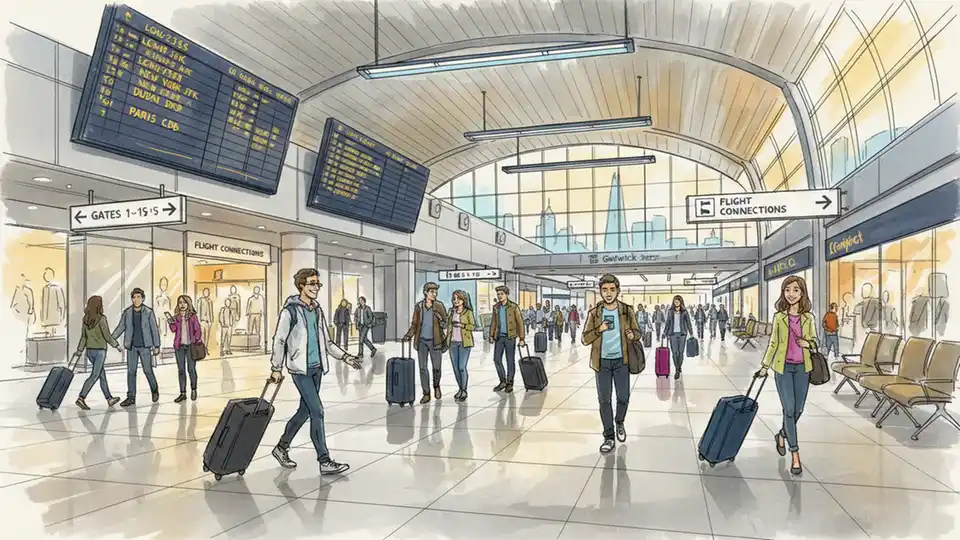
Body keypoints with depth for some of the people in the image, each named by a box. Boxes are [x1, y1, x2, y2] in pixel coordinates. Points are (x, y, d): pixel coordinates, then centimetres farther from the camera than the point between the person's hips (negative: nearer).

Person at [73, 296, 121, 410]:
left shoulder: (86, 319, 5)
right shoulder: (101, 319, -16)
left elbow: (83, 337, 4)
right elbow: (107, 336, -14)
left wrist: (78, 352, 4)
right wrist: (117, 345, -1)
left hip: (89, 350, 7)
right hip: (100, 351, -7)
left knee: (102, 374, 14)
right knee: (94, 376, -8)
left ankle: (109, 399, 20)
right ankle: (81, 398, -19)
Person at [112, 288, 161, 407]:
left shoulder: (148, 312, -6)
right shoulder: (127, 312, 1)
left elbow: (154, 329, -3)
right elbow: (120, 328, 7)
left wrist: (157, 346, -5)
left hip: (145, 346, -3)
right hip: (132, 347, 3)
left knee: (148, 370, 1)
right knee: (131, 371, 3)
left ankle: (154, 390, 26)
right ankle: (131, 397, 9)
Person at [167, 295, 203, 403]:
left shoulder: (193, 316, 1)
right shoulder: (176, 317, 8)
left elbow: (198, 330, 1)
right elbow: (173, 330, -1)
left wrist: (197, 342, -5)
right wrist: (171, 322, -18)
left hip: (190, 345, -3)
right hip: (179, 346, 3)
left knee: (191, 369, -2)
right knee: (181, 370, 4)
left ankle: (193, 390, 19)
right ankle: (183, 393, 9)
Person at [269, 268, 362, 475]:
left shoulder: (317, 310, 12)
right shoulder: (291, 310, -8)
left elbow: (327, 341, 18)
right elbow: (279, 340, -7)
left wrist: (345, 357, 9)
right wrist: (276, 368, -9)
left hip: (316, 368, 7)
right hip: (300, 368, -7)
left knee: (304, 411, 13)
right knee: (317, 411, -10)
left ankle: (282, 447, 32)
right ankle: (324, 461, -5)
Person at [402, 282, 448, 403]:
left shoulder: (439, 305, -4)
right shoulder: (418, 306, 0)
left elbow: (445, 323, 1)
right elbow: (414, 324, 7)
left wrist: (441, 321, -19)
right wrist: (409, 335, -7)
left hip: (434, 341, -1)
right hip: (422, 341, 1)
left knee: (436, 367, 6)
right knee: (423, 367, 1)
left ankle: (436, 386, 35)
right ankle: (426, 394, 10)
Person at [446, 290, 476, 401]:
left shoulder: (468, 312, -4)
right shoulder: (451, 311, 10)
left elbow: (472, 326, -8)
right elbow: (449, 326, 15)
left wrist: (461, 325, -21)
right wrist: (447, 340, 14)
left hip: (464, 342, -5)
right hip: (453, 342, 5)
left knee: (462, 367, -10)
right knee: (455, 367, 5)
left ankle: (464, 391, 3)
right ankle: (460, 389, 20)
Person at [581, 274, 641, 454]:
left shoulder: (627, 310, -2)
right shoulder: (594, 313, -4)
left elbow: (637, 332, 5)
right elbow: (585, 339, -3)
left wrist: (632, 334, -19)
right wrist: (599, 330, -21)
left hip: (621, 360, 1)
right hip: (602, 361, 0)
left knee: (624, 397, 8)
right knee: (604, 399, 3)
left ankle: (619, 423, 38)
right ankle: (609, 437, 14)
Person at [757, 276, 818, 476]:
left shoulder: (808, 317, 1)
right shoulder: (779, 317, -1)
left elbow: (815, 340, 10)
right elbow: (773, 343, 6)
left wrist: (808, 343, -13)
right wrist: (765, 366, 6)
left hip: (802, 367, 2)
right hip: (783, 367, -2)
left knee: (798, 409, 7)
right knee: (789, 409, -7)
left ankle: (782, 435, 36)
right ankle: (795, 454, -1)